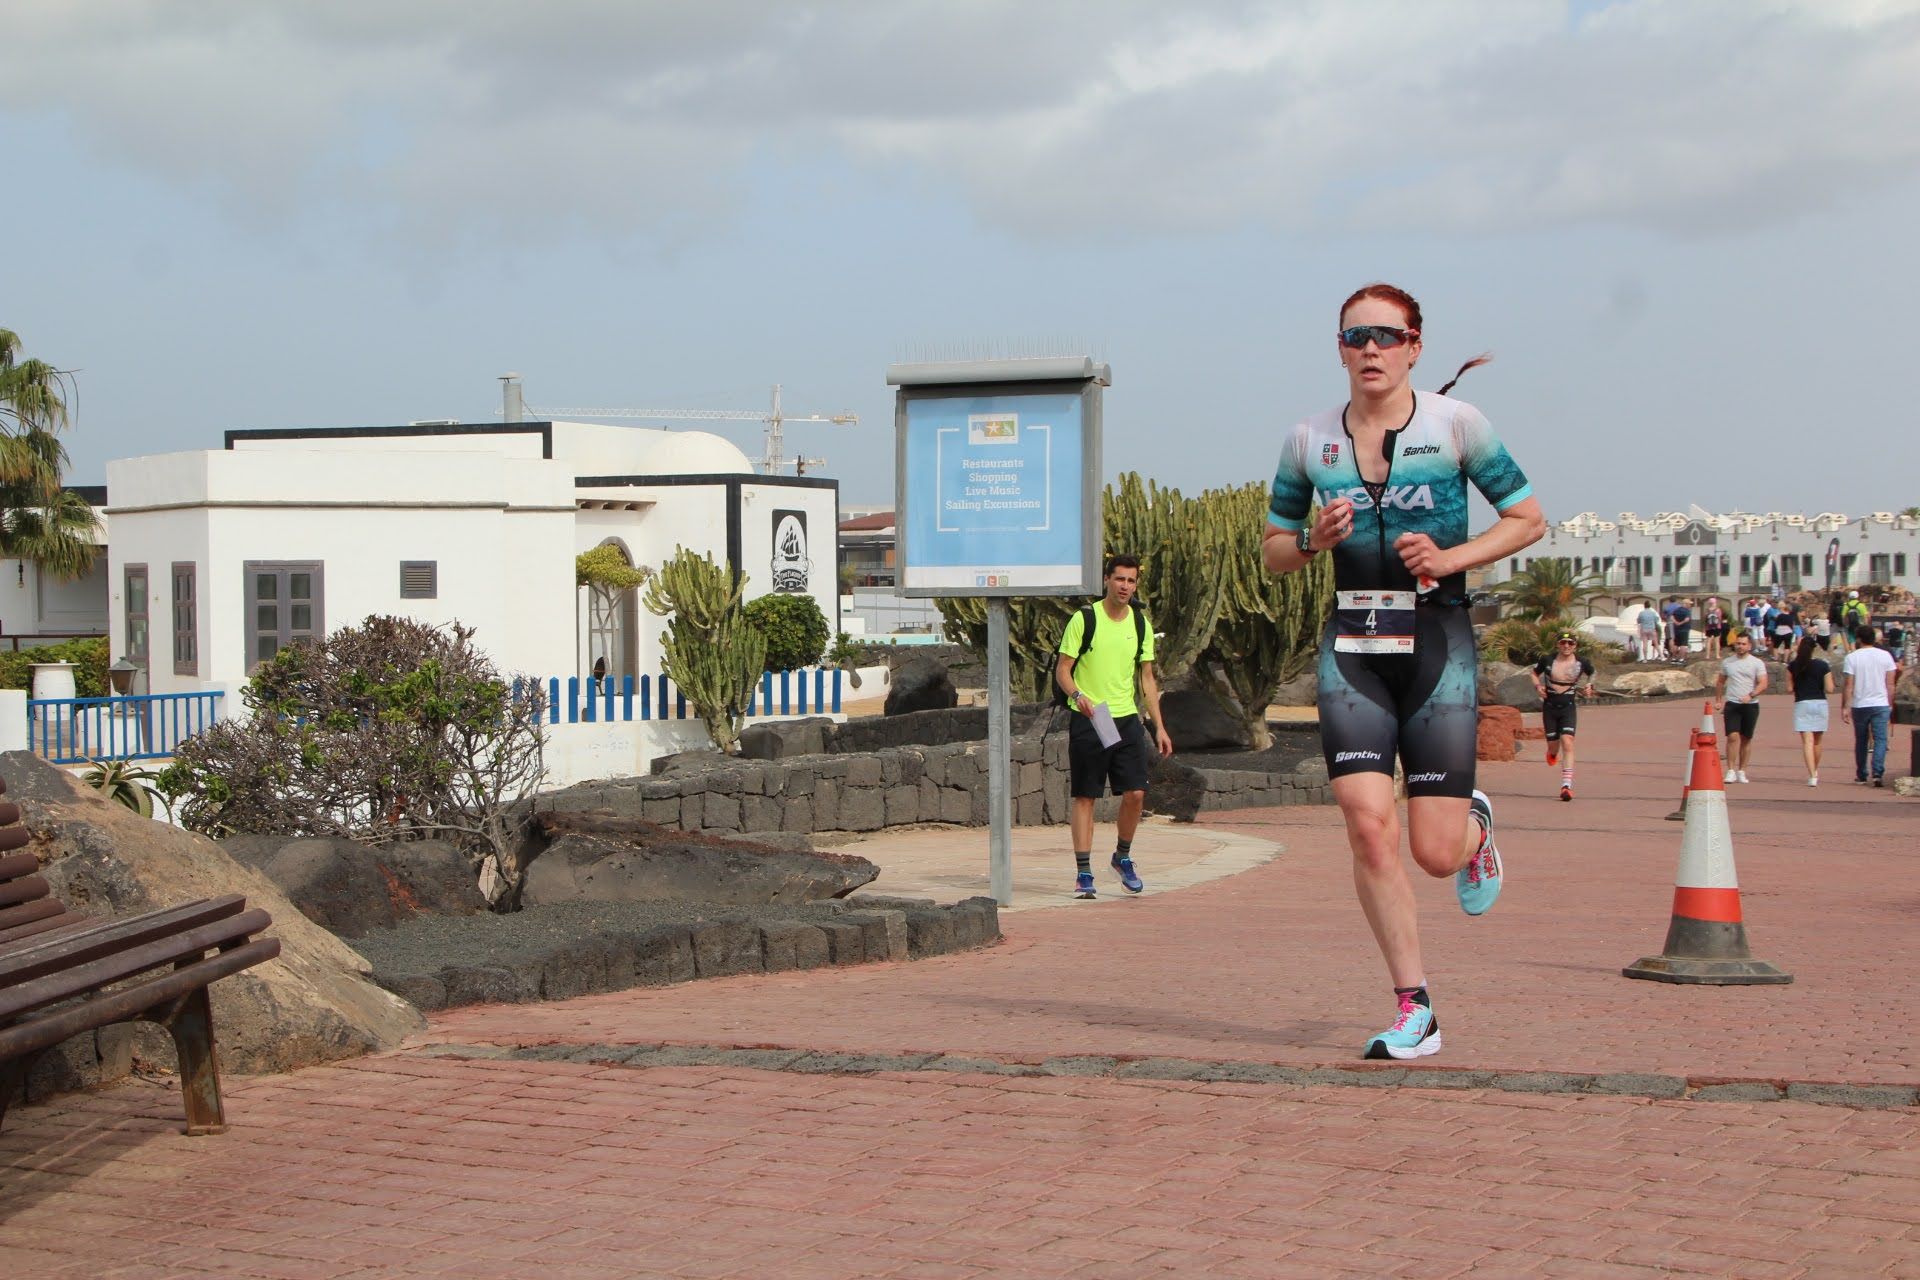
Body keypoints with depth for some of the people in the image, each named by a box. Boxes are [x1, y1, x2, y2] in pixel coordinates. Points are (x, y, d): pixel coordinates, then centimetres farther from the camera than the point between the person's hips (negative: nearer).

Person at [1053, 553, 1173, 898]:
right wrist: (1077, 695, -25)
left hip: (1126, 718, 4)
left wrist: (1159, 726, 9)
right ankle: (1083, 872, 4)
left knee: (1135, 792, -3)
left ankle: (1122, 857, 20)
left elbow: (1147, 677, 14)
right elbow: (1062, 669, -4)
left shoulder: (1141, 624, 8)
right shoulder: (1084, 619, -6)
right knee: (1084, 796, -1)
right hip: (1087, 719, -4)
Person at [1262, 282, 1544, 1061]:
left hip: (1437, 644, -2)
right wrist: (1314, 539, -8)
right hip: (1352, 649, 2)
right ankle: (1414, 1012, -1)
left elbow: (1529, 519, 4)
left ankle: (1476, 828, 36)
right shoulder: (1309, 441, 6)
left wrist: (1450, 558, -11)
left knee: (1436, 852, -4)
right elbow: (1272, 551, 15)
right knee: (1367, 825, -14)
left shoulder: (1455, 424, -2)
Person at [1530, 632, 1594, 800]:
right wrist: (1538, 686, -7)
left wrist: (1589, 685, 1)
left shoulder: (1581, 663, -3)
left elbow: (1592, 673, 19)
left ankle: (1567, 785, -19)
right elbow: (1535, 673, 11)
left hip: (1568, 707, -1)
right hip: (1549, 706, 1)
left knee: (1567, 742, -17)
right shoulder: (1547, 660, -5)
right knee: (1553, 744, 9)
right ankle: (1552, 753, 52)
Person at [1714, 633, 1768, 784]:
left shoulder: (1757, 663, 0)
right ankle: (1731, 771, -12)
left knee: (1746, 738, 6)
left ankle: (1742, 771, 15)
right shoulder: (1727, 662, 9)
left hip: (1750, 705, -1)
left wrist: (1750, 695, -23)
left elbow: (1763, 684, -8)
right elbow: (1720, 682, 21)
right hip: (1732, 704, 1)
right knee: (1733, 736, -12)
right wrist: (1718, 700, 14)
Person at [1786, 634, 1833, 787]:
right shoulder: (1823, 665, -4)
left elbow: (1790, 688, -1)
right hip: (1820, 703, 1)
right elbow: (1829, 689, -6)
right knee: (1817, 742, 17)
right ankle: (1816, 772, 35)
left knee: (1807, 741, -5)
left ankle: (1812, 776, -18)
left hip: (1801, 704, -1)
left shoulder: (1793, 666, -3)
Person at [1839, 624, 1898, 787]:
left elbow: (1848, 685, -7)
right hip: (1881, 705, 0)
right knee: (1880, 739, -2)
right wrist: (1890, 705, 12)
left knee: (1861, 741, 12)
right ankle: (1878, 773, -18)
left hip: (1859, 705, 0)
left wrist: (1845, 707, -2)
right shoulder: (1885, 656, 1)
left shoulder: (1852, 657, -5)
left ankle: (1861, 775, 19)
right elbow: (1890, 684, 3)